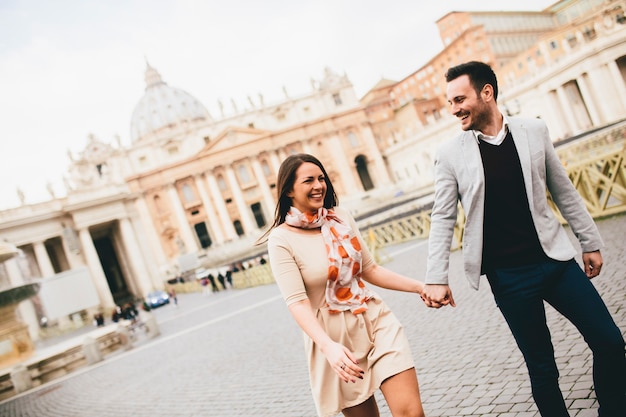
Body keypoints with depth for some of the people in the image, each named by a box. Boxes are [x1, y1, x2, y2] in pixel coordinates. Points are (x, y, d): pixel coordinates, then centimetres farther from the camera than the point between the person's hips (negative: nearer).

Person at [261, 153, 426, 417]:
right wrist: (328, 346, -33)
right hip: (333, 335, -3)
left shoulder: (341, 218, 4)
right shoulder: (282, 239, -10)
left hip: (376, 321, 4)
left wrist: (419, 287, 5)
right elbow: (297, 302, -18)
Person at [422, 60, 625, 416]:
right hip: (508, 276, -2)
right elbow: (443, 218, -2)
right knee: (542, 367, 6)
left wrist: (591, 242, 12)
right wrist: (436, 278, -7)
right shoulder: (451, 154, -4)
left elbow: (564, 192, 9)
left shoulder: (534, 130, 1)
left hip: (555, 259, 2)